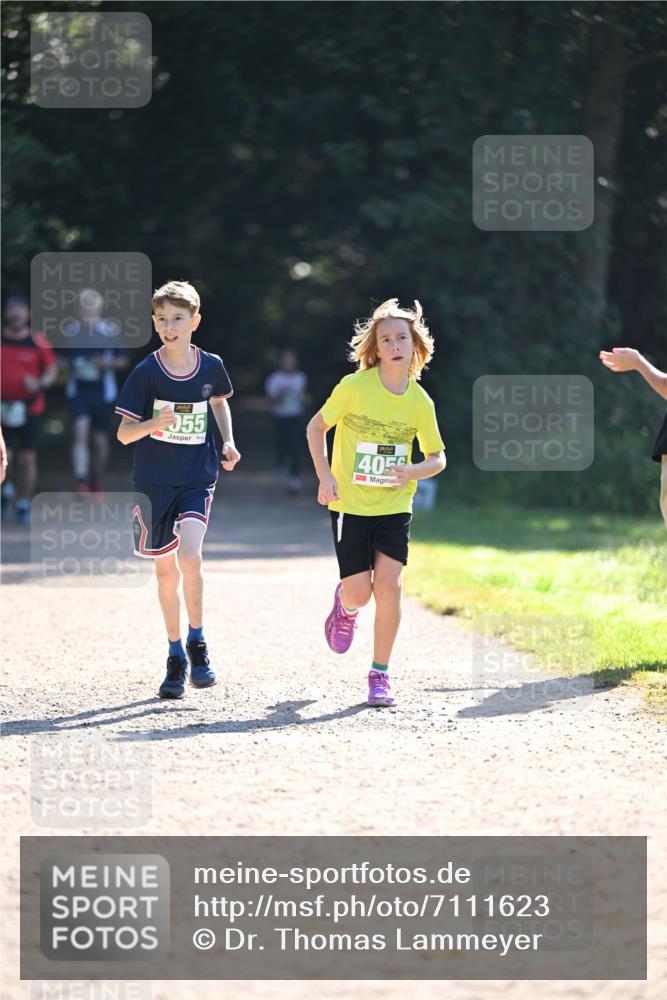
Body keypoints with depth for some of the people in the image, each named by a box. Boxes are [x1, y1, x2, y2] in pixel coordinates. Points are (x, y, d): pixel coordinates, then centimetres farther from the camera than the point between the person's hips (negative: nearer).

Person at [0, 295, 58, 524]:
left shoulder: (38, 341, 0)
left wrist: (40, 383, -13)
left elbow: (52, 369, 6)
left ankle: (24, 505, 14)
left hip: (30, 408, 0)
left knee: (26, 459, 0)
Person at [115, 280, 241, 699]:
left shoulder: (211, 366, -2)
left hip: (198, 478, 0)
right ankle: (176, 656, 22)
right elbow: (124, 433, -7)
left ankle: (197, 642, -4)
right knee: (166, 570, 8)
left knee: (189, 556, -22)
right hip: (155, 482, 0)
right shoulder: (145, 373, -8)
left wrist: (228, 441, 7)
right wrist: (153, 423, -26)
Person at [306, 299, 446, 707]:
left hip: (394, 506, 1)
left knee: (389, 584, -13)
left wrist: (414, 471, -15)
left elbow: (438, 458, 7)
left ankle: (380, 674, 0)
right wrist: (325, 475, -10)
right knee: (359, 592, -5)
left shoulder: (420, 401, -4)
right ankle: (345, 607, 35)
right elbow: (317, 427, 1)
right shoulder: (354, 387, -11)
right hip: (351, 505, -1)